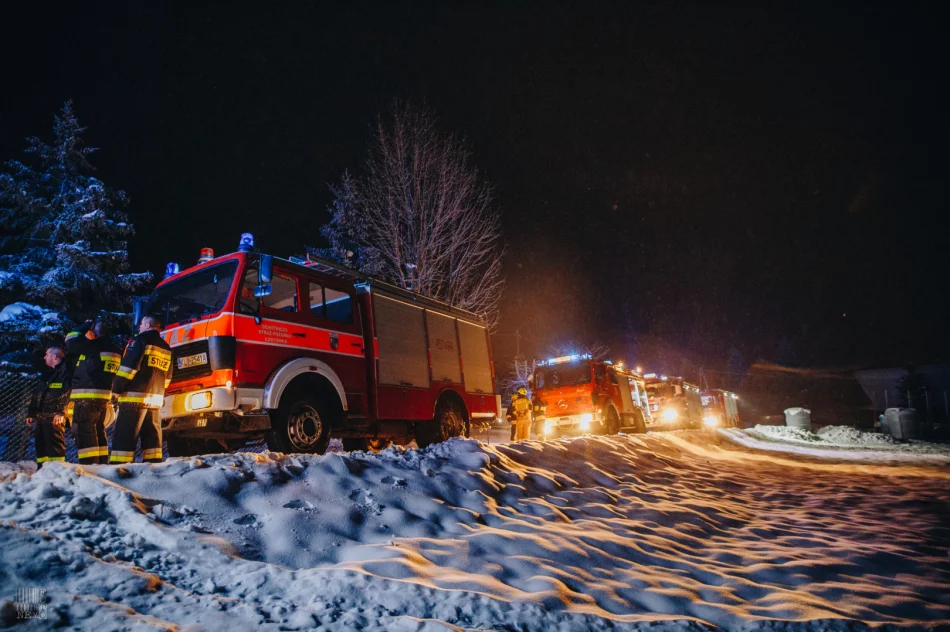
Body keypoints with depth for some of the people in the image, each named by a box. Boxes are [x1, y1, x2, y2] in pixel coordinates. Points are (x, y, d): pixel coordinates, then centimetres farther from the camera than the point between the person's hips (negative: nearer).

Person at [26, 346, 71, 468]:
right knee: (40, 443, 11)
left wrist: (61, 412, -23)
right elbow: (36, 395, 26)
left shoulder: (65, 371, -4)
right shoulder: (47, 374, 25)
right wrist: (31, 413, 19)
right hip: (41, 416, 10)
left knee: (54, 444, -12)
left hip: (54, 417, -9)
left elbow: (67, 394, -15)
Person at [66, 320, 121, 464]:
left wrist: (86, 326, 8)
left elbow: (71, 341, 0)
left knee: (84, 429, -6)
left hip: (87, 396, -9)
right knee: (98, 429, 14)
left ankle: (89, 464, -11)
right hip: (104, 396, 9)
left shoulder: (92, 346, -10)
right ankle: (101, 462, 15)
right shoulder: (113, 350, 15)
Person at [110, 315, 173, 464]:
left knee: (124, 435, -5)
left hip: (135, 396, -7)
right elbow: (167, 376, 20)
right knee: (152, 436, 9)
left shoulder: (141, 340, -4)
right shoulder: (166, 347, 17)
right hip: (155, 399, 7)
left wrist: (117, 389, -5)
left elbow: (129, 367, -12)